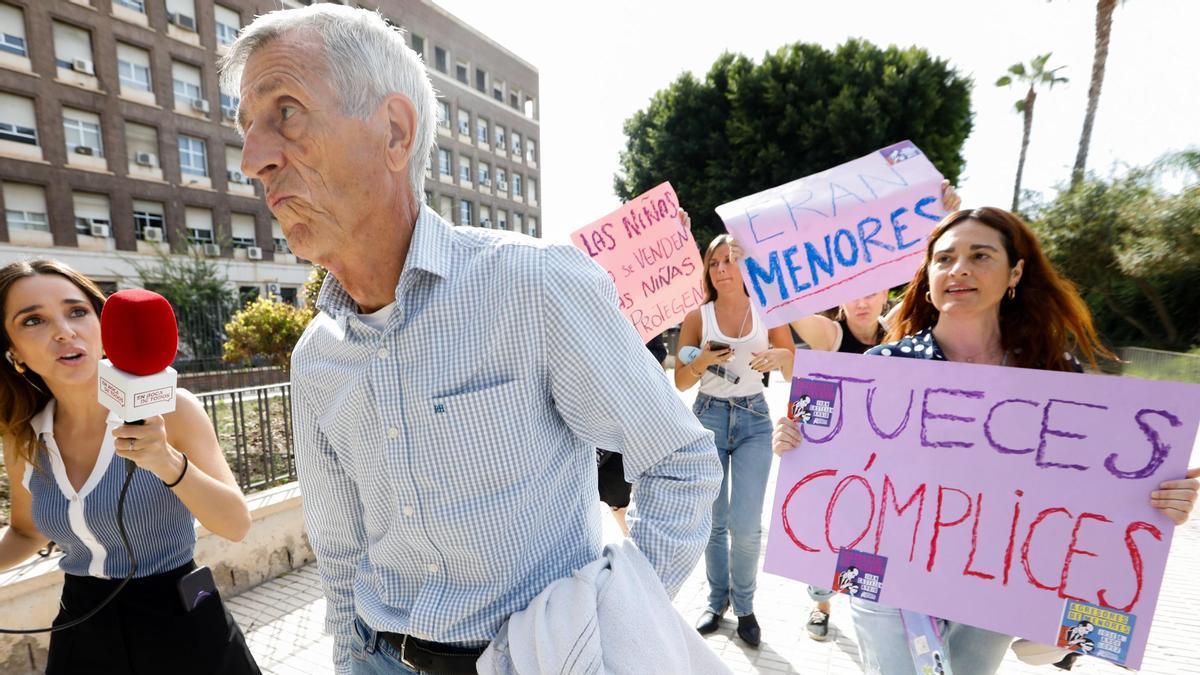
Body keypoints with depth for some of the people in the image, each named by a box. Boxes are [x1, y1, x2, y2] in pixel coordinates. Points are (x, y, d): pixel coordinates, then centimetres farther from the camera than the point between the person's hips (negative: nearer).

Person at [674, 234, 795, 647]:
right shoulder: (697, 317, -3)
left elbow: (794, 372, 3)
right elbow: (680, 383, -1)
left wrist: (780, 356, -19)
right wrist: (703, 361, -21)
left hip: (754, 419, 0)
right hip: (709, 417, 0)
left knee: (746, 524, -4)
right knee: (714, 521, 9)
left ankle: (744, 605, 21)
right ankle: (717, 600, 31)